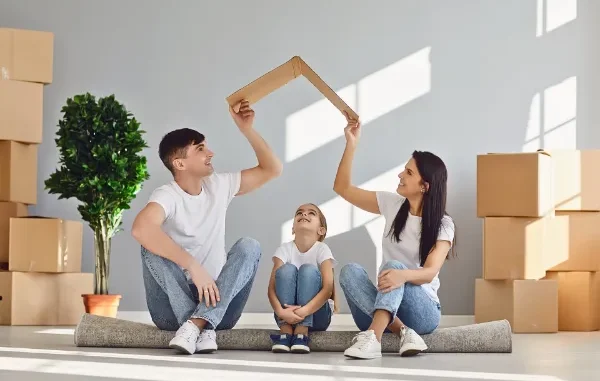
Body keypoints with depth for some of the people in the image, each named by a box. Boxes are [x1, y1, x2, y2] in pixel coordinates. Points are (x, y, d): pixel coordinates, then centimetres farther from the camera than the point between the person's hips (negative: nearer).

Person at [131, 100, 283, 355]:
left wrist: (247, 130, -2)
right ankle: (204, 329, -34)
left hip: (216, 304, 4)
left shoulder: (219, 186, 7)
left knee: (249, 246, -19)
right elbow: (141, 229, -36)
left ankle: (197, 323, -36)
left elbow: (272, 170, 10)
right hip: (172, 311, -4)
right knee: (153, 245, -27)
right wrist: (192, 265, -41)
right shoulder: (167, 196, -13)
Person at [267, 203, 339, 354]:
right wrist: (280, 311, -35)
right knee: (287, 269, -21)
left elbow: (328, 288, -19)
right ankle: (285, 330, -26)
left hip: (315, 313, -1)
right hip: (287, 313, 1)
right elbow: (272, 287, -14)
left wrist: (305, 311, -35)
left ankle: (301, 332, -27)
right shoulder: (285, 249, -4)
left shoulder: (322, 249, -8)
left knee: (308, 270, -23)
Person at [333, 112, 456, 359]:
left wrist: (403, 275, -45)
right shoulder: (392, 205, 6)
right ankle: (404, 332, -41)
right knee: (350, 271, -27)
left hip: (423, 312, -4)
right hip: (384, 306, 4)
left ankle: (373, 337, -55)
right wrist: (351, 144, -1)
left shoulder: (442, 224, -7)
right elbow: (342, 188, 9)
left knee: (394, 266, -34)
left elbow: (429, 273, -22)